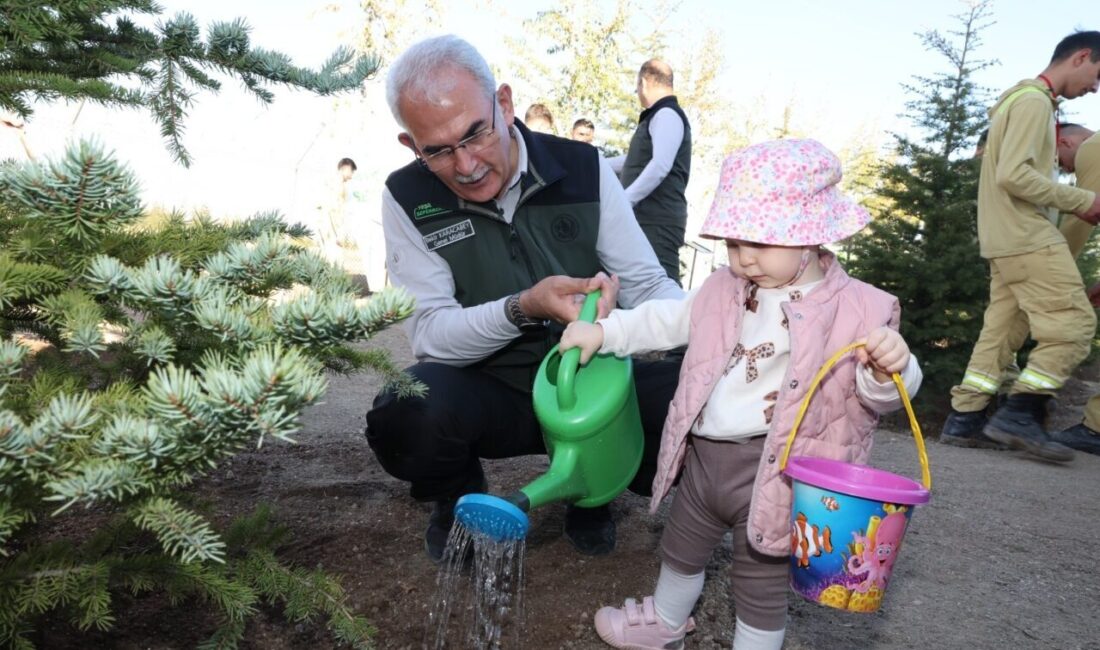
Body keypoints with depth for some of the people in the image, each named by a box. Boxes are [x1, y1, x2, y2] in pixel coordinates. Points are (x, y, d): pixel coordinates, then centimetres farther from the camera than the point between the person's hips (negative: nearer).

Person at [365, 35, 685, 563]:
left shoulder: (583, 169, -5)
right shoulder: (407, 199, -8)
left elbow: (646, 282, -3)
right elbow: (428, 332, -14)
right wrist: (524, 308, -32)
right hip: (488, 397, -1)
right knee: (405, 414, -34)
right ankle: (458, 505, 5)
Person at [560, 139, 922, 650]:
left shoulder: (854, 308, -13)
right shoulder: (724, 289, 3)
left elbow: (876, 395, -10)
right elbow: (666, 320, 13)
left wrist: (889, 371, -33)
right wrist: (602, 330, 7)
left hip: (772, 473, -6)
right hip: (703, 455, 7)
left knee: (761, 582, 11)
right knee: (681, 548, 28)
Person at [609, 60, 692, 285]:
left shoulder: (667, 114, -8)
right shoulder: (657, 117, 23)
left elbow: (660, 166, -23)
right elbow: (636, 161, 37)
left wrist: (622, 201, -23)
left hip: (659, 220, -10)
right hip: (647, 218, 10)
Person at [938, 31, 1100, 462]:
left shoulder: (1025, 100, 22)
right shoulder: (1034, 100, -10)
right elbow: (1014, 175, -21)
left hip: (1010, 237, 10)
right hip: (1028, 237, -10)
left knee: (1001, 326, 8)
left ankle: (965, 415, 8)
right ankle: (1018, 415, -8)